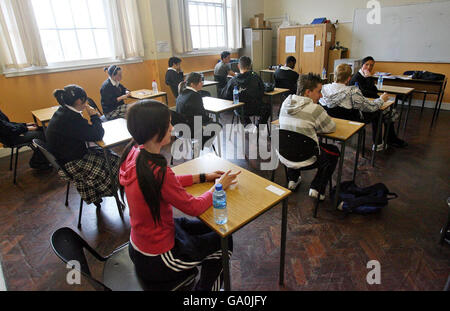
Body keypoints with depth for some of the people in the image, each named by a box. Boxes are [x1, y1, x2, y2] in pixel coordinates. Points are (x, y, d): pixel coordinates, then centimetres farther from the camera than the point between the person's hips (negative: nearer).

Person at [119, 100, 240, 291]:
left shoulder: (134, 153, -9)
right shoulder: (156, 171, -35)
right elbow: (194, 207, -23)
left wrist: (203, 177, 3)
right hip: (156, 262, -8)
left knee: (207, 228, 24)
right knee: (223, 242, 12)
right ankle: (204, 287, 33)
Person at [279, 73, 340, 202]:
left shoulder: (285, 103, -1)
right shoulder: (315, 109, -20)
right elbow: (331, 128, -5)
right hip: (304, 160, -5)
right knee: (334, 151, 19)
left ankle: (292, 179, 40)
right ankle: (317, 189, 20)